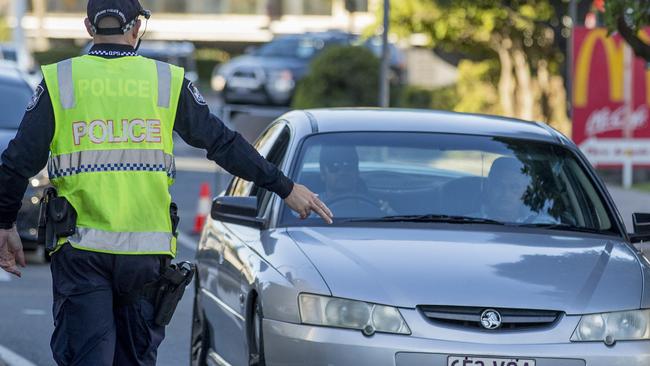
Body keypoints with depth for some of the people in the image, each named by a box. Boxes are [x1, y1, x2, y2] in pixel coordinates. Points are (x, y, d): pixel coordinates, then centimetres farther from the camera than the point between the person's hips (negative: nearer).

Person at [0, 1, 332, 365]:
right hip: (147, 251, 1)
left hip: (81, 251, -1)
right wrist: (286, 187, 11)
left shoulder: (59, 81, 1)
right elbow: (224, 144, 4)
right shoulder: (167, 81, 4)